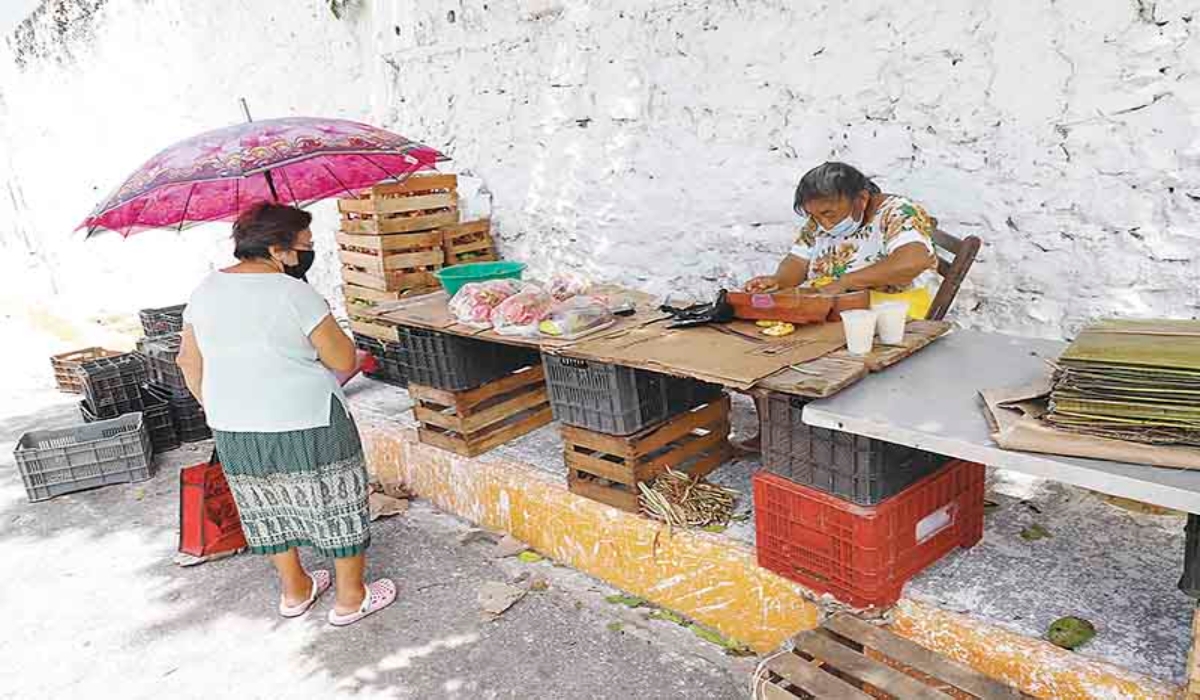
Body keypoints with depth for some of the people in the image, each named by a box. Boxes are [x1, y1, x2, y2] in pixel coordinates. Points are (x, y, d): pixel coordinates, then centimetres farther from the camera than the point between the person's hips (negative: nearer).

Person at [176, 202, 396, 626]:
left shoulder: (206, 290, 3)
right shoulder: (293, 293, -18)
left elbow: (189, 361, 12)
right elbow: (343, 359, -15)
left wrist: (217, 410, 22)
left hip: (233, 431, 7)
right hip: (306, 428, -7)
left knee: (269, 511, 23)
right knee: (337, 508, 11)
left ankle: (295, 591, 39)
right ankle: (351, 599, 23)